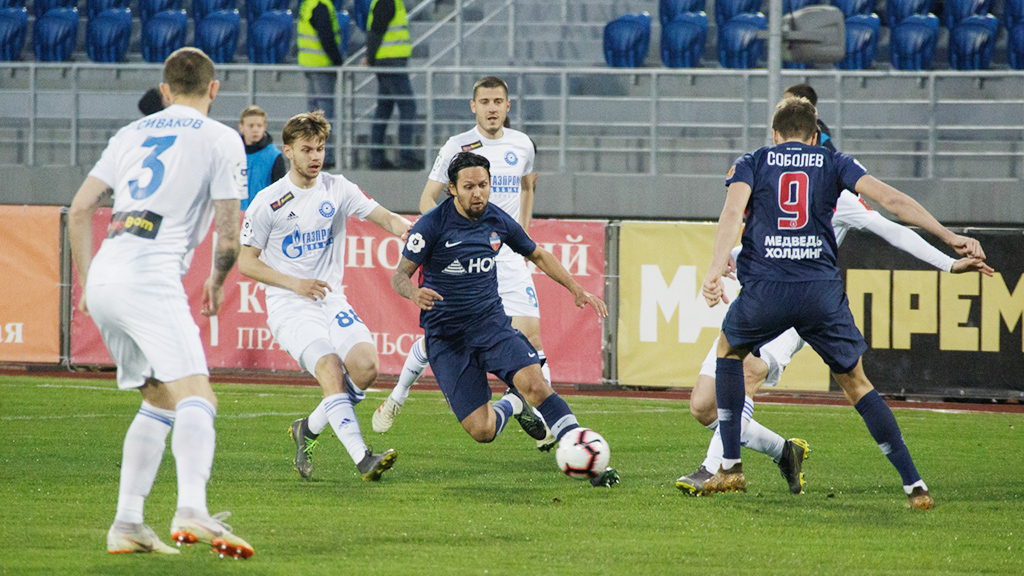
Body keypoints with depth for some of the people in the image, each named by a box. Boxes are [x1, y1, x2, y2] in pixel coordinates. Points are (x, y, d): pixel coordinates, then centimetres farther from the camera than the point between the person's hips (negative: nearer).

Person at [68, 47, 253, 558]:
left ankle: (126, 524, 12)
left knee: (159, 400, 19)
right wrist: (217, 283, 21)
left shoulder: (131, 134, 22)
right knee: (195, 397, -16)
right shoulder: (221, 140, 6)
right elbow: (228, 238, 1)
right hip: (151, 277, -7)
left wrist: (87, 281, 28)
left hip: (103, 282, 7)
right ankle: (191, 510, -40)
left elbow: (78, 210, 19)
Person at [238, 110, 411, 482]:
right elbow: (246, 261, 0)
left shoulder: (337, 190, 7)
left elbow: (385, 218, 0)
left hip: (332, 301, 4)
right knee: (330, 368, -27)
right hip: (289, 307, -4)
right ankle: (362, 459, -33)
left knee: (366, 367, -19)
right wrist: (294, 283, -12)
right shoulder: (268, 202, -3)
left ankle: (309, 429, 6)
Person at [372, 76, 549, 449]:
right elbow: (427, 199, -1)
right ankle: (397, 399, 28)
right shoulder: (457, 147, -5)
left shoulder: (521, 145, 7)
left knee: (530, 334, -11)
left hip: (508, 259, 2)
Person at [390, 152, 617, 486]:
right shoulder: (432, 225, -12)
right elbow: (400, 275, -7)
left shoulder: (498, 221, 1)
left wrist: (577, 290, 12)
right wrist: (415, 293, -31)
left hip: (492, 324, 3)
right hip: (446, 338, -3)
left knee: (534, 383, -26)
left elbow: (537, 255, 19)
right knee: (482, 431, -12)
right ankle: (512, 404, 24)